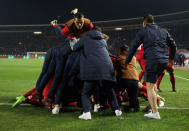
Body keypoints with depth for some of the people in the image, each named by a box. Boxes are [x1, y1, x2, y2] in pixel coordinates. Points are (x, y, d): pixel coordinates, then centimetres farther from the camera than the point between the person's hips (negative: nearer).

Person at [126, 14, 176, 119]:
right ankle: (154, 103, 19)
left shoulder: (143, 31, 7)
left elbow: (133, 46, 6)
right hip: (164, 61, 6)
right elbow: (173, 45, 23)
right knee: (152, 82, 24)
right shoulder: (163, 31, 21)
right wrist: (171, 58, 38)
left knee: (150, 86, -3)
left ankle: (155, 112, -7)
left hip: (152, 61, -6)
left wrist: (127, 61, 12)